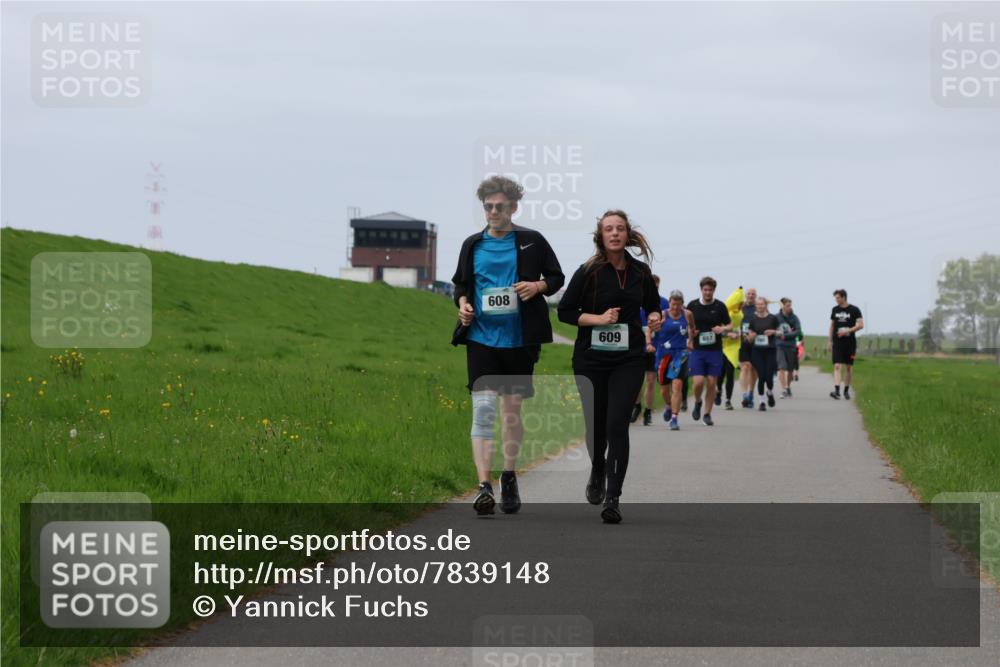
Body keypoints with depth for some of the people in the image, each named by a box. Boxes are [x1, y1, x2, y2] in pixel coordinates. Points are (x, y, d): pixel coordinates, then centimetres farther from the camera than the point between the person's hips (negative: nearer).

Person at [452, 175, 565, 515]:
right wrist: (462, 303, -3)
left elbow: (557, 278, 8)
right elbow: (461, 284, 17)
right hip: (481, 337, 0)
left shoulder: (532, 242, 2)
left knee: (512, 411, 10)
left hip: (519, 340, 0)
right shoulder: (473, 245, 6)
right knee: (483, 408, -12)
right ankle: (484, 485, -16)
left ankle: (509, 480, 26)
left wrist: (538, 286, -12)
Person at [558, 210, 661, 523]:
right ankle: (597, 474, 41)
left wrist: (655, 318, -3)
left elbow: (652, 304, 19)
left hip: (629, 359, 0)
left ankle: (613, 498, -11)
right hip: (591, 359, 0)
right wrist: (599, 318, -16)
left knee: (617, 423, -12)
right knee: (595, 423, 8)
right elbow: (565, 311, -3)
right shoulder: (588, 272, -6)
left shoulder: (640, 272, 3)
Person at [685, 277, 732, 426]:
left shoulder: (720, 306, 1)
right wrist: (690, 339, -3)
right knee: (698, 382, -11)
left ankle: (707, 413, 14)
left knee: (711, 383, 1)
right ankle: (697, 403, 20)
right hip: (697, 350, 0)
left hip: (715, 350, 0)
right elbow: (687, 326, 14)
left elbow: (730, 326, 8)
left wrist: (722, 329, -14)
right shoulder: (692, 306, 3)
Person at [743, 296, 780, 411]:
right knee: (761, 376, -5)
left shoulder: (773, 318, 0)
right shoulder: (753, 319, 4)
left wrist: (773, 332, -11)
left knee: (769, 376, -5)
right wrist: (750, 336, -15)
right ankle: (762, 401, 6)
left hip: (770, 350, -1)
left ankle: (770, 393, 27)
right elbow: (749, 338, 8)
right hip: (757, 351, 1)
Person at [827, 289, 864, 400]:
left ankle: (846, 390, 20)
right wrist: (829, 341, 12)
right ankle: (836, 391, -21)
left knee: (848, 368, 7)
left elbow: (861, 325, -8)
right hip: (837, 342, 2)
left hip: (850, 342, -2)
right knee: (837, 366, -11)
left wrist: (848, 330, -18)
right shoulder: (835, 310, 9)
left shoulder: (854, 310, -3)